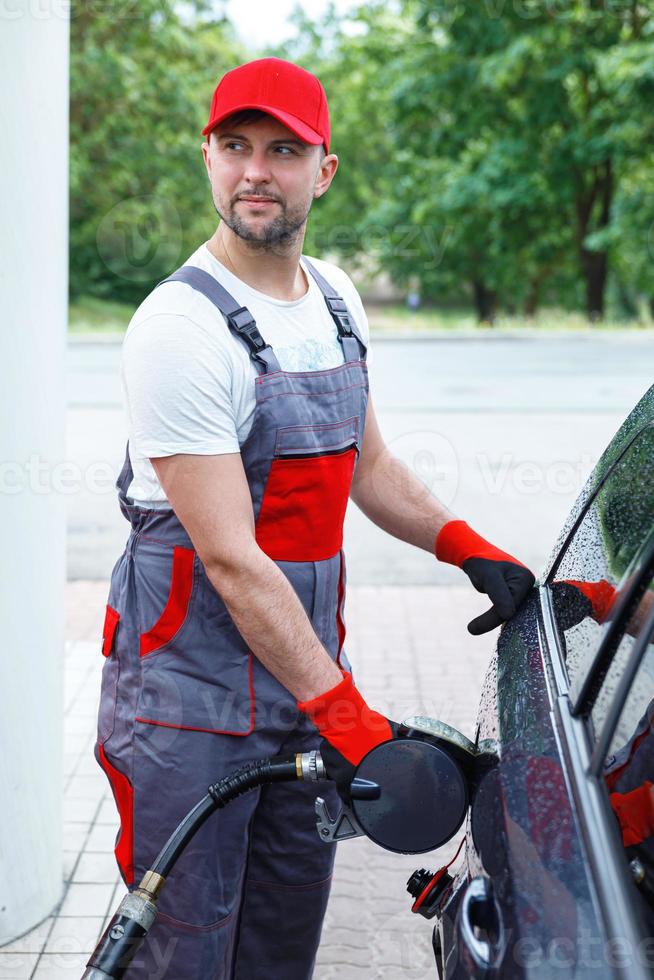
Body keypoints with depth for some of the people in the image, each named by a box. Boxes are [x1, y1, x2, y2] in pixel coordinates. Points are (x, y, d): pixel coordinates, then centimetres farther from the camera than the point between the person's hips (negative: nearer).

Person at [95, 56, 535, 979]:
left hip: (307, 681, 7)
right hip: (189, 699, -7)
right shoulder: (182, 327, -18)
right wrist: (346, 713, -21)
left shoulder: (337, 299, 8)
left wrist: (472, 549, 8)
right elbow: (230, 561, -21)